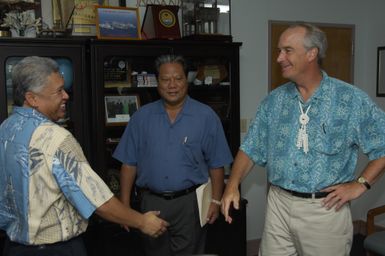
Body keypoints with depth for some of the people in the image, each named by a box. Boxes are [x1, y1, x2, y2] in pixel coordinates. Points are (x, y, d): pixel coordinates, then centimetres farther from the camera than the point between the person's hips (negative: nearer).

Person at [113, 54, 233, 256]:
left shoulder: (206, 116, -3)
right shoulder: (142, 117, 2)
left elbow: (216, 165, 0)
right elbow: (129, 163, 3)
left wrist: (216, 200, -4)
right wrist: (125, 204, 1)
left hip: (190, 203, -2)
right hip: (151, 202, 2)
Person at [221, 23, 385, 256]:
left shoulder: (352, 99, -8)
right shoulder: (274, 101, 3)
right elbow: (251, 149, 6)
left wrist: (361, 184, -9)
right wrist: (233, 185, -8)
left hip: (326, 209, -3)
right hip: (278, 205, 3)